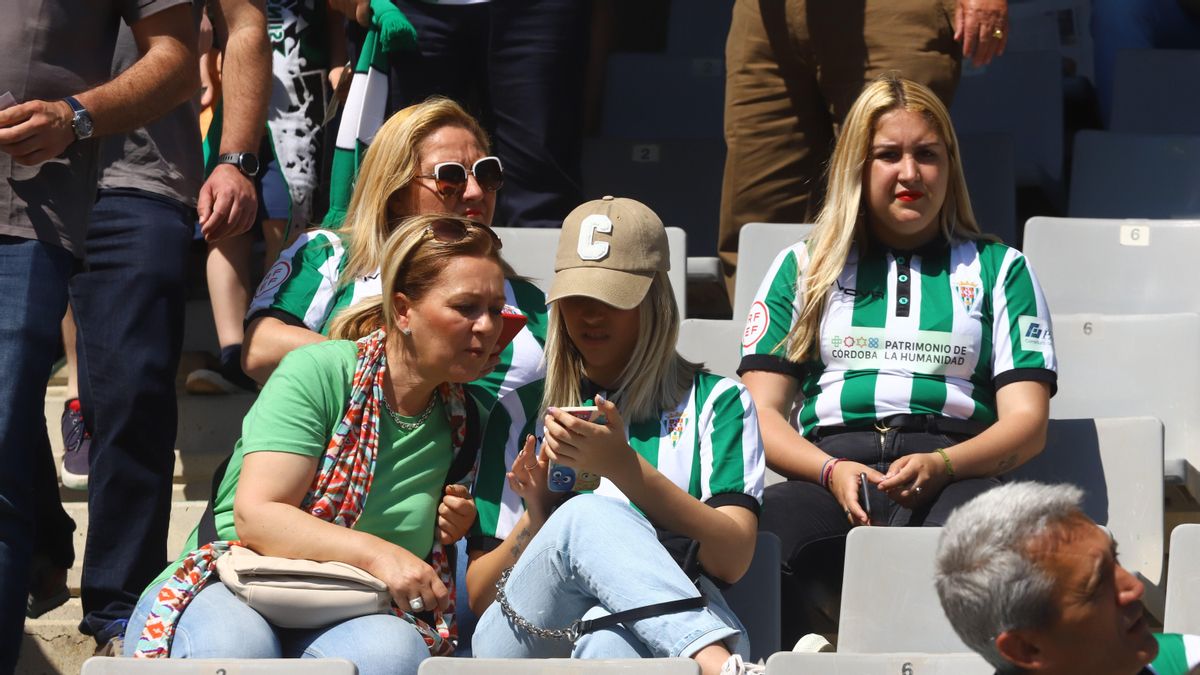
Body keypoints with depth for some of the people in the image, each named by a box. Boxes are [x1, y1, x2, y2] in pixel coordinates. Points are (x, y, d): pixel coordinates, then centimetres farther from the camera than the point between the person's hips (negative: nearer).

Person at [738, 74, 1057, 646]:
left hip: (953, 466, -1)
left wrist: (940, 465, -9)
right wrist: (831, 471, -5)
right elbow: (762, 413, 17)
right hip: (826, 472, 1)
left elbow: (1027, 422, 13)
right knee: (775, 521, -38)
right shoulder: (803, 268, 27)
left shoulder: (998, 269, 24)